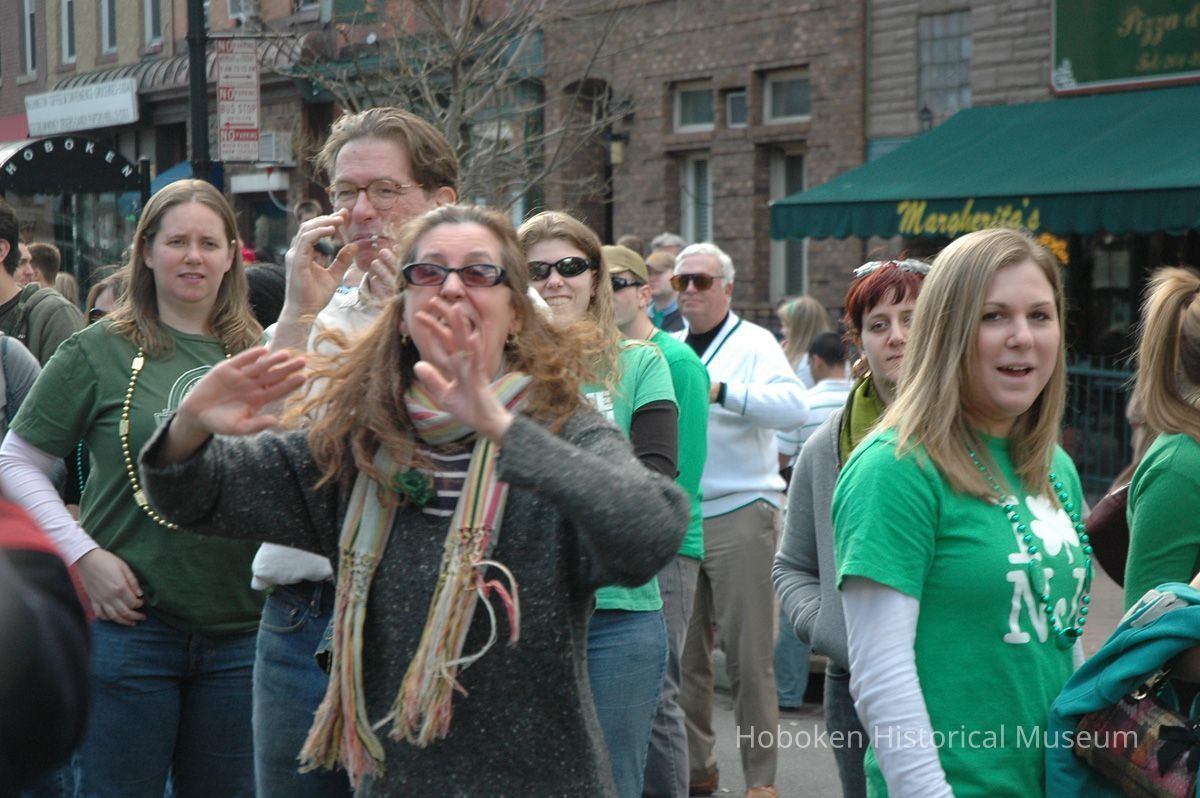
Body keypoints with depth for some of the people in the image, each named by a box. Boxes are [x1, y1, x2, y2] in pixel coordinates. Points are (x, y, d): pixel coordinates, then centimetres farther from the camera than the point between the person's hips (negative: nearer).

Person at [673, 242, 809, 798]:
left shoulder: (753, 344, -1)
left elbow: (794, 407, -19)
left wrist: (719, 390, -28)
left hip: (740, 515, -5)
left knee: (748, 657, -3)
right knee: (683, 653, 10)